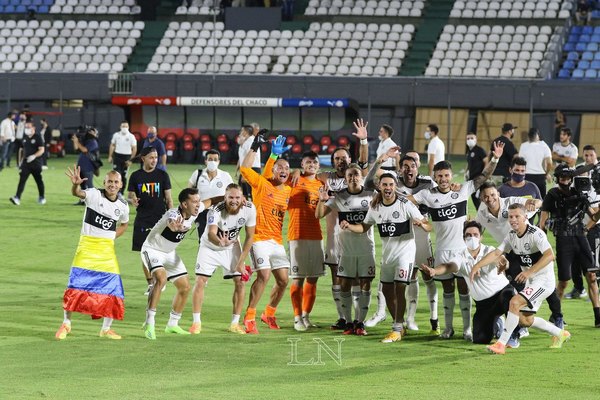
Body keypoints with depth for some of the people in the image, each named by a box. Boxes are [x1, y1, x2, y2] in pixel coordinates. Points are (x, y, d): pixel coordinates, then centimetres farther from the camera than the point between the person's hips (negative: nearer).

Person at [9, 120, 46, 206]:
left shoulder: (37, 137, -6)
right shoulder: (24, 138, 12)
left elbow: (42, 150, -13)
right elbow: (21, 150, 21)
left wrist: (34, 156, -27)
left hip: (36, 163, -4)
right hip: (26, 163, 4)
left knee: (39, 181, 8)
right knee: (22, 180, -9)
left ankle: (42, 198, 25)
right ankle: (17, 198, -19)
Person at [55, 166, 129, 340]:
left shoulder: (123, 206, 4)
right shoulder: (94, 194, -8)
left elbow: (124, 224, 24)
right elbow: (77, 193, -28)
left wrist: (111, 238, 8)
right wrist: (75, 184, -51)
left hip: (107, 249, 4)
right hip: (87, 245, -4)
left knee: (112, 286, 0)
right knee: (76, 284, -9)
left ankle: (106, 329, 14)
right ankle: (66, 324, 6)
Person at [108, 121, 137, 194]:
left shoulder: (131, 136, -5)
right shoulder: (116, 135, 2)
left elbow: (134, 149, -3)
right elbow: (112, 145, 12)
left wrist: (131, 159, -10)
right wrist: (110, 156, 7)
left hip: (126, 157, 0)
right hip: (117, 156, 0)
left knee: (124, 175, 7)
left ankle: (121, 192, 19)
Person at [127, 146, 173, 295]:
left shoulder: (162, 175, 1)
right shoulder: (136, 176, 3)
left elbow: (169, 198, 4)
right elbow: (130, 195, 9)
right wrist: (132, 201, -15)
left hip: (160, 219, -1)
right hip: (142, 220, 1)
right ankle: (150, 284, 12)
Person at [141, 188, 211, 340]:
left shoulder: (194, 211, -12)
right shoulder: (174, 214, -34)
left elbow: (209, 202, 11)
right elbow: (171, 222, -60)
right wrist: (175, 226, -83)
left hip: (169, 253, 8)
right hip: (152, 249, -8)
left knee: (185, 287, 7)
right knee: (161, 278, -32)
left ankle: (172, 325, 25)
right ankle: (149, 323, -29)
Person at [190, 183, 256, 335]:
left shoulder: (249, 209, -24)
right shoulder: (216, 210, -35)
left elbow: (249, 237, -11)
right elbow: (211, 234, -52)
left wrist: (241, 262, -12)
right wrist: (220, 242, -75)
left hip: (232, 247, 3)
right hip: (210, 247, -3)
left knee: (240, 281, -3)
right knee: (200, 281, -11)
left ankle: (235, 323, 8)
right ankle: (196, 322, 0)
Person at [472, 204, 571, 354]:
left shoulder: (535, 233, -19)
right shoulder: (511, 236, 5)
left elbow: (549, 255, -31)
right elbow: (496, 253, -1)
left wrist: (529, 271, -39)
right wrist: (477, 266, -16)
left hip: (544, 280, -9)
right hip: (530, 282, 9)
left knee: (514, 302, -25)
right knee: (525, 320, 13)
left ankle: (501, 344, -21)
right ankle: (560, 334, 32)